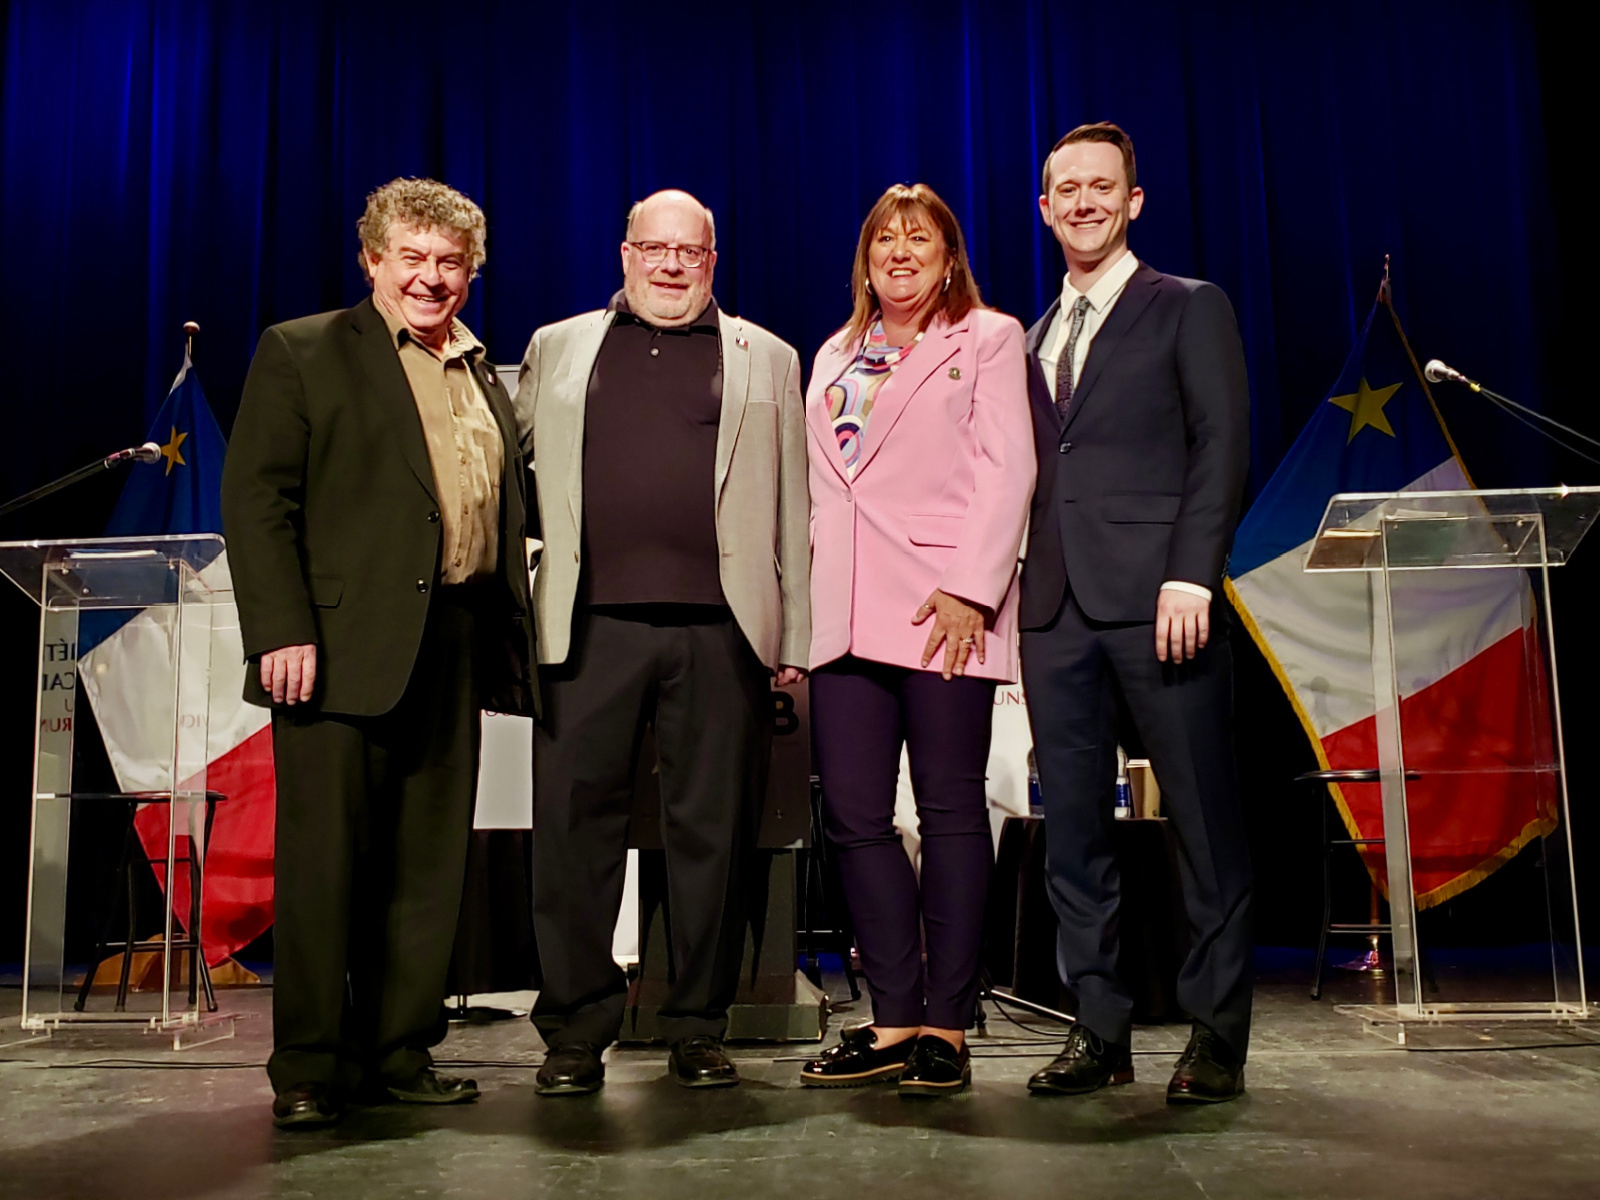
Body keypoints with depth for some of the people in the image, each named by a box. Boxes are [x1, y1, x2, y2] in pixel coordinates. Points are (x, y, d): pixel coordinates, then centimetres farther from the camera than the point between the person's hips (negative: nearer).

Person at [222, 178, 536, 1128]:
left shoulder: (487, 378, 19)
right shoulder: (300, 352, 3)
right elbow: (256, 499, -5)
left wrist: (506, 641, 9)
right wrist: (283, 632, -15)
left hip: (454, 648, 5)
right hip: (341, 647, -5)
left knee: (430, 864, 9)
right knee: (324, 861, -1)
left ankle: (399, 1052, 21)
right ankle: (310, 1068, 11)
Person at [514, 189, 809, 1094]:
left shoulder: (766, 360, 16)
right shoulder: (558, 349, 18)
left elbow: (791, 506, 11)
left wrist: (795, 638, 4)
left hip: (721, 628, 0)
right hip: (591, 623, 1)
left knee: (713, 829, 4)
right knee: (574, 823, 0)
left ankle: (699, 1028, 18)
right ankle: (576, 1031, 13)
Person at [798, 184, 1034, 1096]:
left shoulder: (988, 339, 7)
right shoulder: (836, 357, 22)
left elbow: (1008, 470, -4)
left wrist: (970, 588, -15)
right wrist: (801, 607, 10)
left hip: (944, 608, -5)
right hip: (845, 613, 5)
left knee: (951, 811, 0)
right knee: (854, 814, 2)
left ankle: (946, 1027, 8)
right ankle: (895, 1020, 12)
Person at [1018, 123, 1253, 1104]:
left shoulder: (1191, 309, 6)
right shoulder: (1032, 337, 21)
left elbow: (1222, 445, -3)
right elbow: (1031, 473, 18)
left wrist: (1191, 576, -15)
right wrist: (1016, 588, 6)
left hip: (1157, 594, -5)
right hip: (1056, 605, 5)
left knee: (1205, 821, 0)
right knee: (1074, 830, 6)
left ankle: (1217, 1038, 10)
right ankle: (1103, 1031, 15)